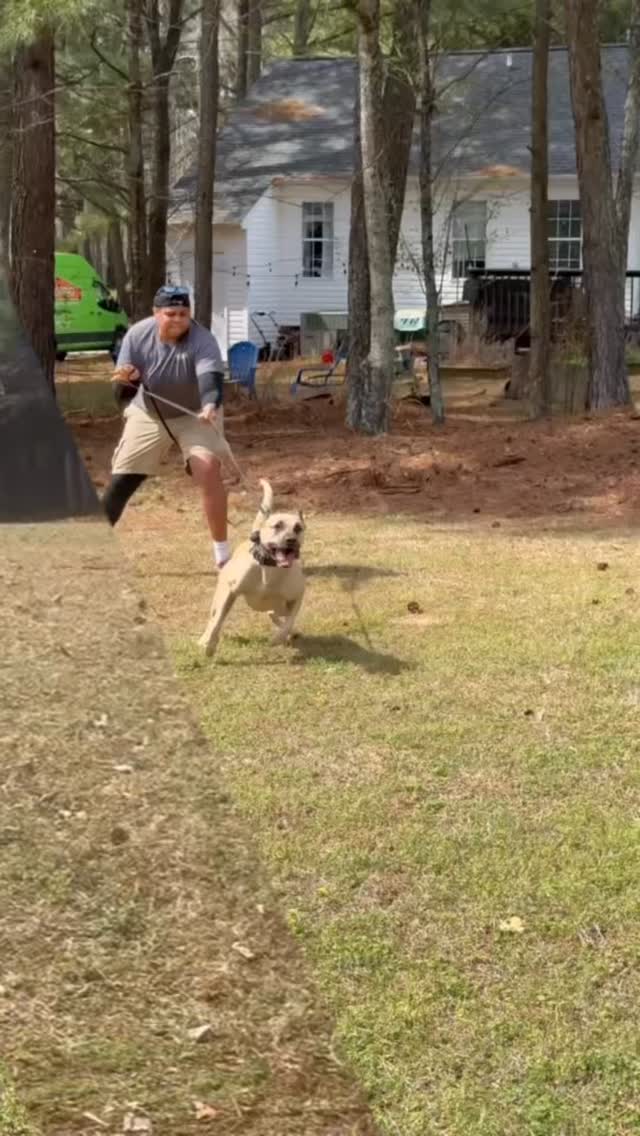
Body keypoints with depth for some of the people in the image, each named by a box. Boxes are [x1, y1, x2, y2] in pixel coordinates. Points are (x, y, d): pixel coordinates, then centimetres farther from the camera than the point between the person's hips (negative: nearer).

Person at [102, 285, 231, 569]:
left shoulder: (202, 340, -29)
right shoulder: (137, 336, -20)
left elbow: (210, 377, -48)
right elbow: (122, 395, -18)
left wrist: (210, 406, -69)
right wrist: (127, 380, -42)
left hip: (196, 414, -2)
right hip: (148, 414, 2)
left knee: (208, 468, -23)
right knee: (121, 479, 0)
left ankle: (222, 552, -12)